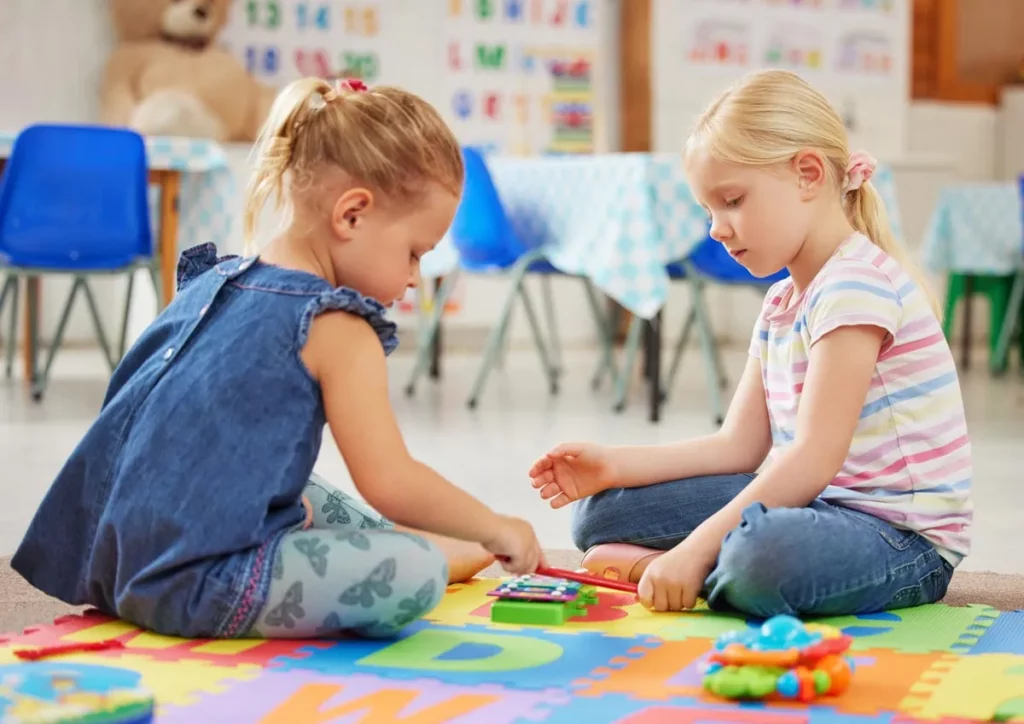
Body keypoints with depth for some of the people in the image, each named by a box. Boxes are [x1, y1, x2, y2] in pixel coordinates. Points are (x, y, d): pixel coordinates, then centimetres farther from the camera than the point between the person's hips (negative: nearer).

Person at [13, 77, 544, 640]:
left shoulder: (213, 281, 13)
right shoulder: (336, 331, -11)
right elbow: (389, 483, -14)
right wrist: (497, 530, 0)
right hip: (194, 588, -10)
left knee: (314, 501, 33)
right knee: (416, 574, -18)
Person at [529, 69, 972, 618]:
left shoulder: (858, 284, -18)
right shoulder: (780, 304, 13)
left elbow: (811, 460, -24)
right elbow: (738, 445, 10)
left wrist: (694, 550, -26)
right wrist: (614, 465, 0)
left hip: (902, 535, -9)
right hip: (813, 504, 9)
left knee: (763, 559, -41)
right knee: (602, 510, 6)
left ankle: (675, 568, -12)